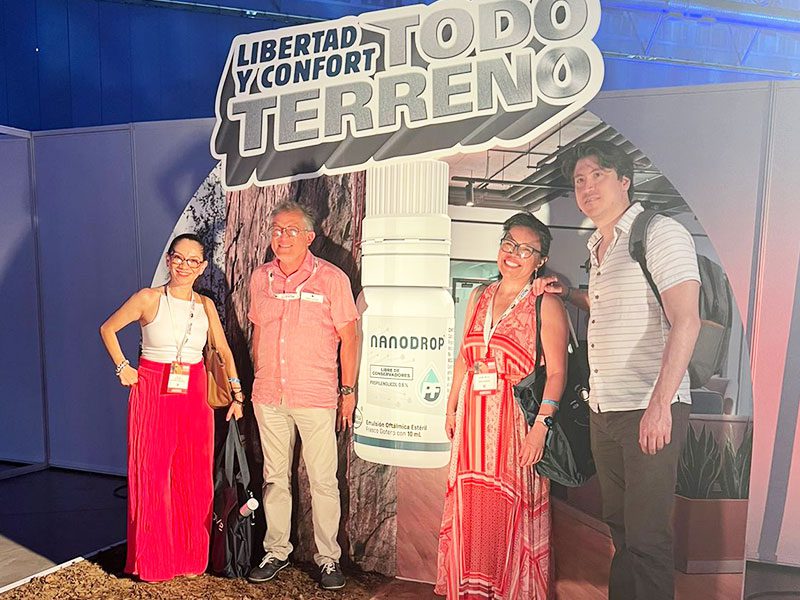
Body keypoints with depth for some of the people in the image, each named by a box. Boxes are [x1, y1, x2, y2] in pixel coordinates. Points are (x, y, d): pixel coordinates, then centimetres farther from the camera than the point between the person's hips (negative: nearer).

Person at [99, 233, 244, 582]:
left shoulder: (205, 305, 5)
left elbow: (223, 350, 11)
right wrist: (122, 368, 1)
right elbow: (107, 329, 8)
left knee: (193, 478, 7)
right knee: (152, 476, 4)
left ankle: (190, 556, 23)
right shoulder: (149, 299, -4)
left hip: (193, 396, 3)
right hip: (152, 394, -3)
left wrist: (237, 394, 6)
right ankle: (153, 561, 20)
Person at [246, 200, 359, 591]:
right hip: (268, 396, 4)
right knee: (274, 477, 14)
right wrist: (257, 380, 16)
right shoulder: (260, 278, 6)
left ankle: (328, 558, 20)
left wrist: (348, 390, -5)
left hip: (316, 397, -4)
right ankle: (276, 551, 30)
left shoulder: (331, 278, -7)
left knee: (323, 481, 3)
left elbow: (348, 336, -3)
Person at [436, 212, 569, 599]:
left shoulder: (546, 305, -6)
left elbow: (556, 371, -12)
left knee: (512, 510, 3)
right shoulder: (479, 298, 12)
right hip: (474, 417, 5)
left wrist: (542, 423, -20)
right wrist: (452, 407, 13)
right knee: (470, 506, 12)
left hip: (517, 418, -5)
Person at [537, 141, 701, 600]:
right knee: (620, 526, 19)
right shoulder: (599, 248, 17)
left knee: (647, 536, 1)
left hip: (650, 411, -8)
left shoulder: (660, 233, -8)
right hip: (604, 411, 8)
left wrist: (660, 403, -26)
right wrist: (569, 293, 17)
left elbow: (685, 320, -18)